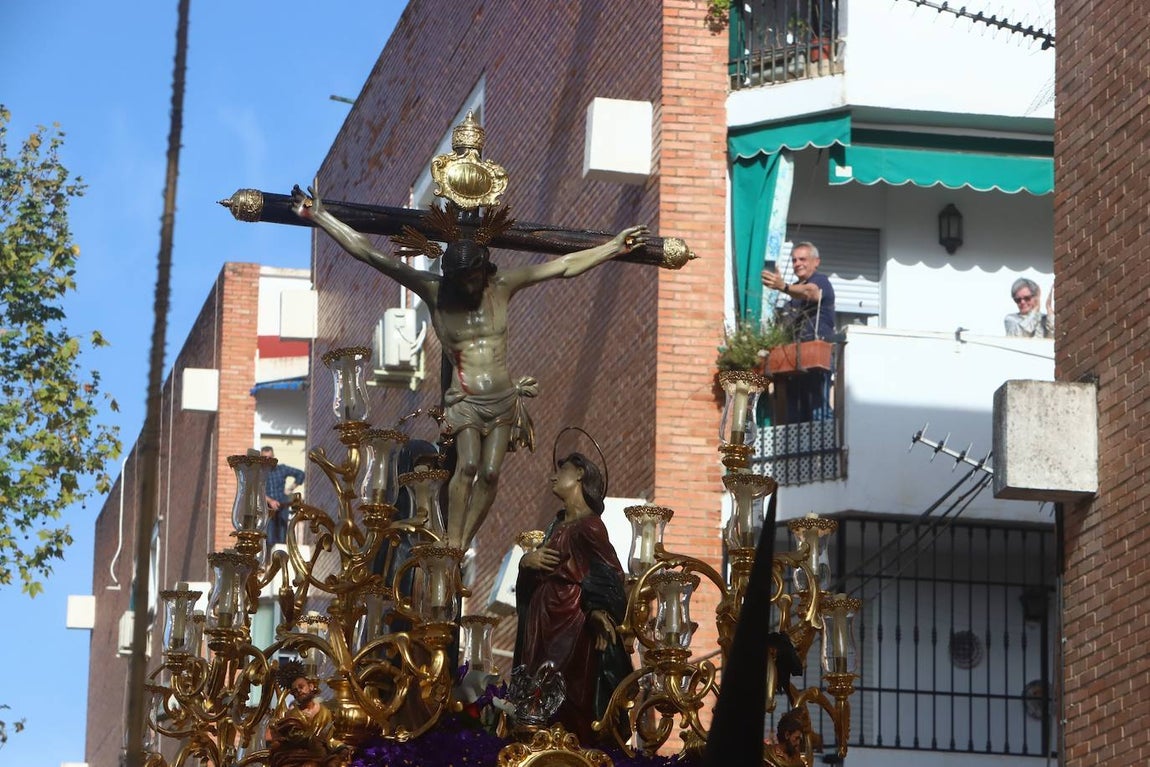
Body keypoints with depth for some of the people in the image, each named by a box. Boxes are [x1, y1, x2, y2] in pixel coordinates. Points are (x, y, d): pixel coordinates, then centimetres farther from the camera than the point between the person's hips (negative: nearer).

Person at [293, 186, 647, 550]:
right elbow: (368, 254, -6)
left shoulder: (501, 287, 3)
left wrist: (616, 245, 10)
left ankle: (463, 545, -4)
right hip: (464, 401, -3)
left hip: (504, 399, 3)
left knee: (490, 473, -9)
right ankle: (452, 545, -19)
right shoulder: (434, 291, -3)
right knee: (467, 466, -21)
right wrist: (319, 216, -9)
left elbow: (565, 265, 8)